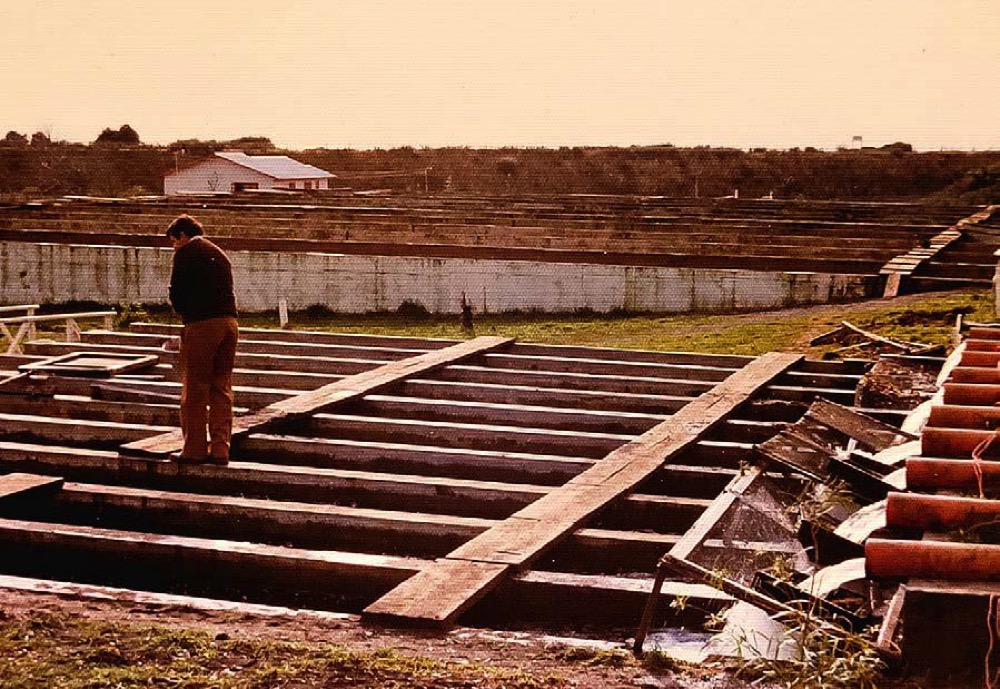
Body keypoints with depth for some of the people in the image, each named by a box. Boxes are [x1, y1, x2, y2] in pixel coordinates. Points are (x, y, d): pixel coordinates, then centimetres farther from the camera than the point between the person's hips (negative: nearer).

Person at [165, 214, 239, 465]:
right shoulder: (220, 254, 21)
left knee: (195, 390, 1)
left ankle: (195, 449, 3)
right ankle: (220, 449, 8)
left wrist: (184, 313, 15)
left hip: (201, 325, -7)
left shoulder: (185, 252, 0)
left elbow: (176, 293, -5)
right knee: (222, 390, 9)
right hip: (229, 322, 7)